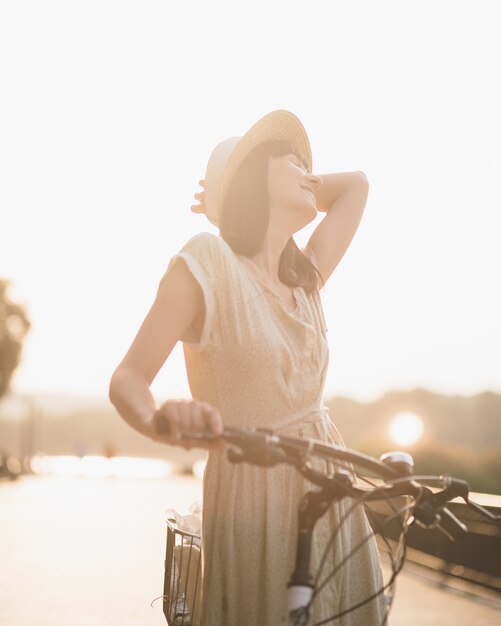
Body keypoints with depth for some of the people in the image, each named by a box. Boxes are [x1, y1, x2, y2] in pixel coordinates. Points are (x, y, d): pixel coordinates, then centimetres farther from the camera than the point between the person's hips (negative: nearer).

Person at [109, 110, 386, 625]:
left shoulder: (304, 280, 12)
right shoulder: (208, 260, -7)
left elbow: (355, 185, 24)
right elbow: (128, 377, -11)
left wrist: (260, 191, 15)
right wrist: (157, 421, -34)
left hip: (331, 491, 6)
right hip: (255, 495, -6)